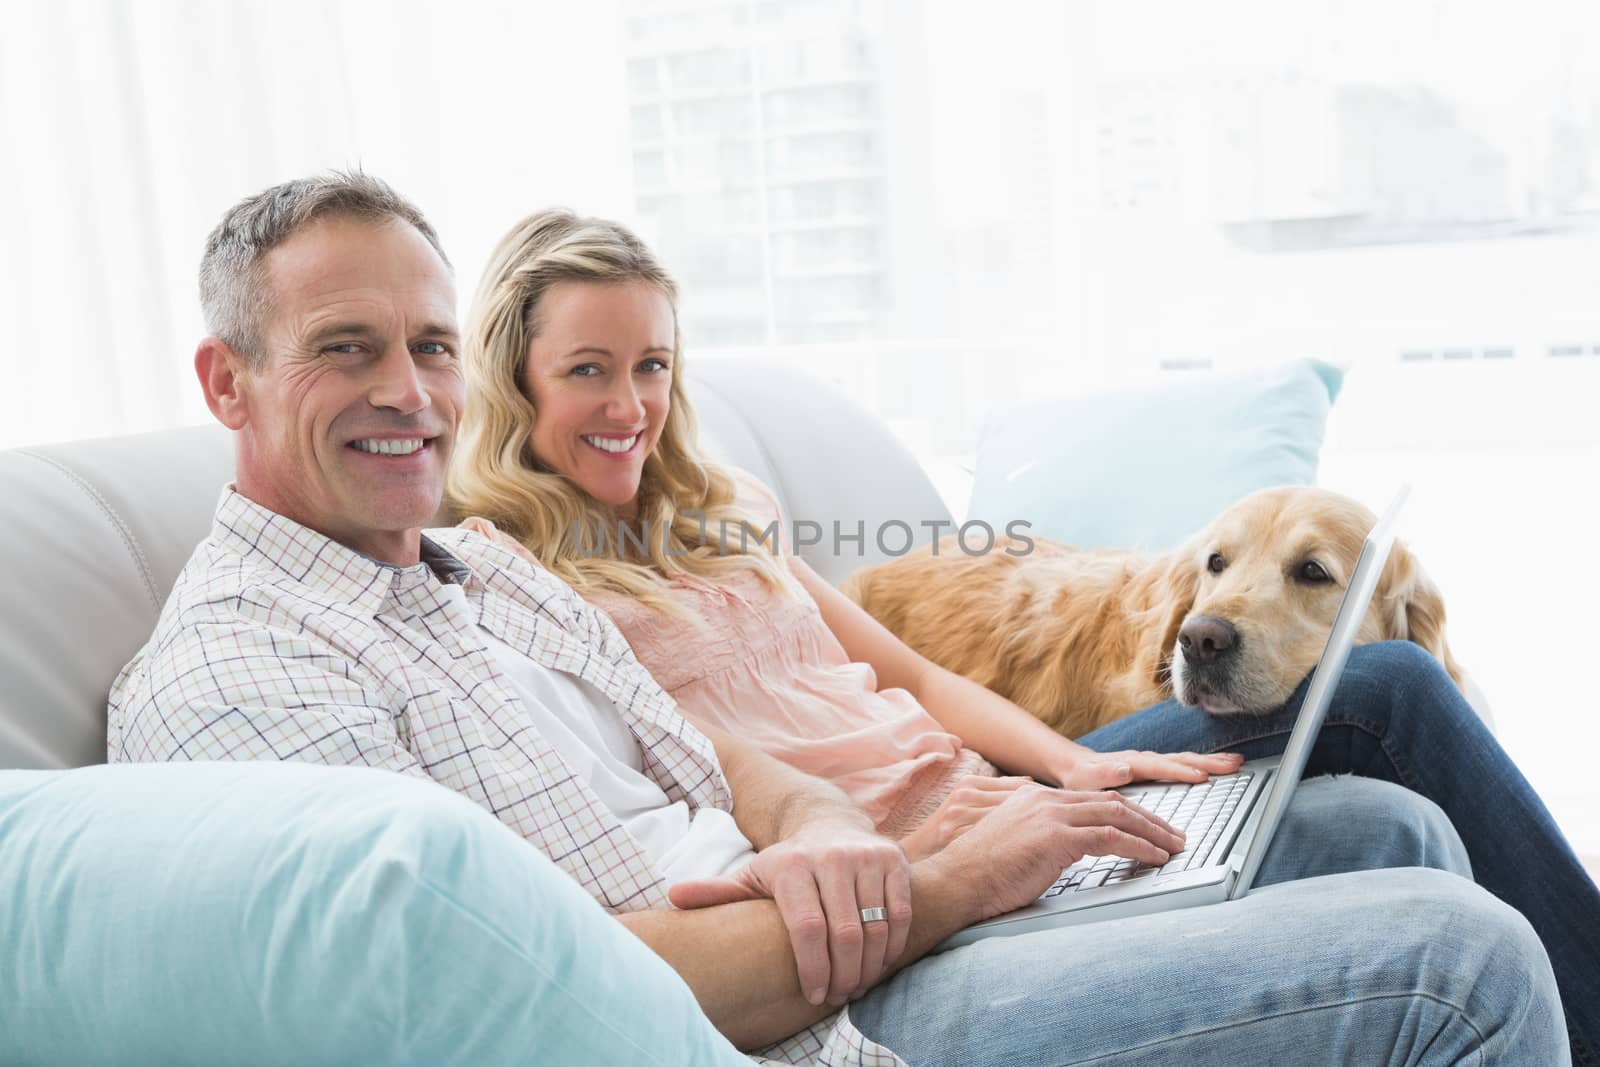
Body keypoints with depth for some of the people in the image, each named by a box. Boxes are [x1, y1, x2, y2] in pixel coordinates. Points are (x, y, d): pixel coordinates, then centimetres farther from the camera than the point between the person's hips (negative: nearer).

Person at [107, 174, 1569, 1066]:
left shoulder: (483, 564, 16)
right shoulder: (227, 679, -13)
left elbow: (716, 767, 13)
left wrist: (825, 832, -13)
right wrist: (937, 884, -18)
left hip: (844, 944, 9)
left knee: (1391, 832, 13)